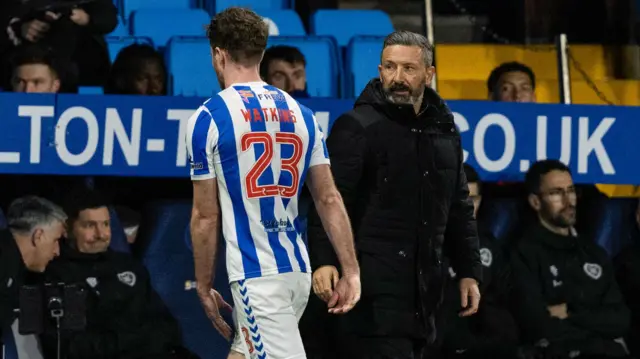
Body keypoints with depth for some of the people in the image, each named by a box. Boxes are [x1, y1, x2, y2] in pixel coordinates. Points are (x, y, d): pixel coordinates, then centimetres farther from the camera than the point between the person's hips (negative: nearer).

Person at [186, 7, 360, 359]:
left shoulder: (208, 118, -6)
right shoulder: (300, 113, 10)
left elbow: (206, 216, -3)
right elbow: (329, 199, 7)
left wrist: (204, 285, 5)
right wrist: (351, 271, 8)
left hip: (257, 274, -7)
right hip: (299, 269, 7)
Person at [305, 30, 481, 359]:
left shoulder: (444, 130, 16)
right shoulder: (357, 127, -5)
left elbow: (459, 209, 23)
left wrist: (469, 271, 19)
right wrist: (323, 261, -24)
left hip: (423, 287, 7)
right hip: (375, 287, -7)